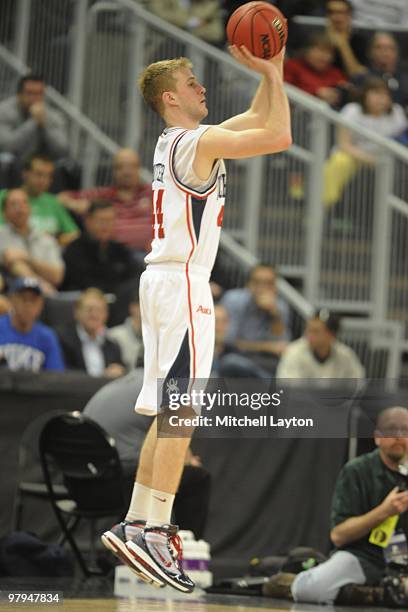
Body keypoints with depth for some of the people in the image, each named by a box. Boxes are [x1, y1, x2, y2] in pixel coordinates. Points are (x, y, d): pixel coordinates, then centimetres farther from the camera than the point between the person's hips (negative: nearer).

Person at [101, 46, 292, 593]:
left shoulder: (179, 140, 17)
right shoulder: (196, 142, -12)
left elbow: (257, 119, 27)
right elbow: (279, 137, -19)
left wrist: (272, 71, 16)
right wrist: (272, 73, -9)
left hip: (166, 279, 10)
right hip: (183, 281, -10)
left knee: (168, 413, 12)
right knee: (181, 413, -12)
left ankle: (136, 523, 13)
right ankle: (155, 534, -16)